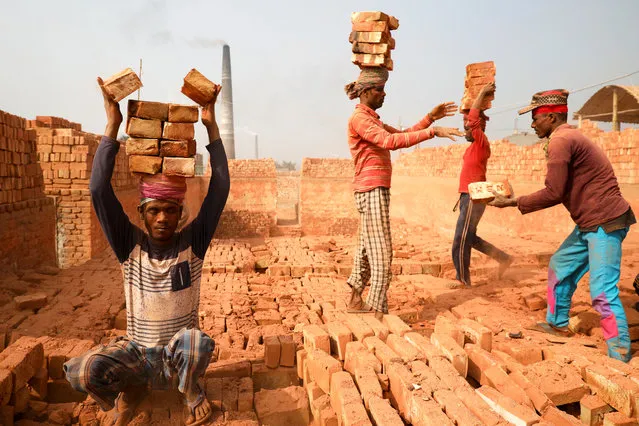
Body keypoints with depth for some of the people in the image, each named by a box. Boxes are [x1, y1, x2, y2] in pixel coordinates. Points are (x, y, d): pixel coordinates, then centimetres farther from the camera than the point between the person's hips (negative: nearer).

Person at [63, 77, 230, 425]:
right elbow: (99, 191, -18)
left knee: (196, 342, -37)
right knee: (81, 373, -29)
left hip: (179, 355, -1)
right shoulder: (131, 246, -7)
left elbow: (219, 190, -18)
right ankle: (130, 391, 6)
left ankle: (193, 395, -2)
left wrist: (211, 125, -21)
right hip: (138, 353, 1)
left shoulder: (192, 243, -10)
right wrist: (112, 125, -22)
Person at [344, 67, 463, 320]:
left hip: (376, 191, 10)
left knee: (366, 248, 14)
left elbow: (402, 134, 21)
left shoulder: (373, 119, 22)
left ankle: (355, 300, 23)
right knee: (381, 252, -9)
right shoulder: (359, 118, -9)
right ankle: (378, 311, -4)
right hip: (372, 190, -10)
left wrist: (431, 117, 13)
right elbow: (390, 141, -22)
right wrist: (432, 132, -23)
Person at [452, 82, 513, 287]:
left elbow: (473, 116, -19)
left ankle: (463, 280, 8)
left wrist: (482, 93, -15)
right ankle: (503, 258, 25)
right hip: (468, 197, 9)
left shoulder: (482, 141, -12)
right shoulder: (473, 146, 16)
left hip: (474, 198, -9)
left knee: (461, 240, -3)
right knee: (469, 238, 16)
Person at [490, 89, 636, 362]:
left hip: (605, 222, -11)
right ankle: (558, 324, 34)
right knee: (560, 267, 19)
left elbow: (554, 193, -20)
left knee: (602, 291, -9)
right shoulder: (569, 137, 15)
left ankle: (620, 357, 3)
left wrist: (513, 203, -12)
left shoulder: (560, 140, -17)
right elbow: (561, 191, 15)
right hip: (590, 223, 11)